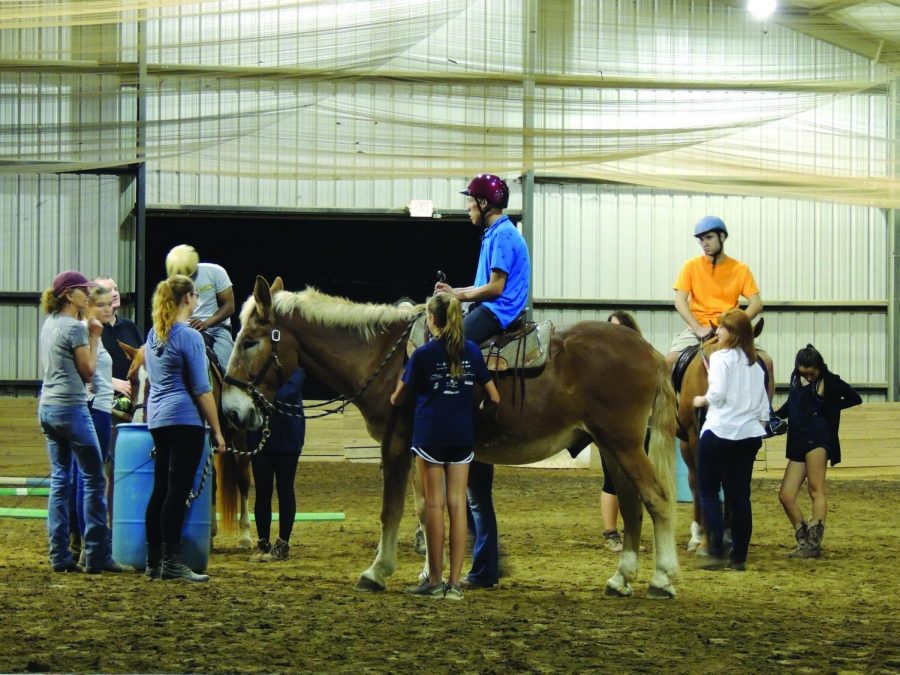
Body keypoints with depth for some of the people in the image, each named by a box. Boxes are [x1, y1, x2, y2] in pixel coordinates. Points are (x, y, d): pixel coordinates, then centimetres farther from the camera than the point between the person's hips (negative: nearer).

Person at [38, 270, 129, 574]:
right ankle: (97, 556, -4)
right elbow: (88, 371, -9)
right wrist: (95, 337, -1)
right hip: (71, 408, -9)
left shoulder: (49, 324, 12)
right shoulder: (76, 328, -13)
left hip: (47, 408, 9)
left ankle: (60, 556, 6)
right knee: (94, 479, -2)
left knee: (59, 480, 9)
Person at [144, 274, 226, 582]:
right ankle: (171, 562, -9)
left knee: (161, 489, 11)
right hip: (185, 419, -8)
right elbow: (201, 390, -14)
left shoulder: (153, 335, 11)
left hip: (156, 418, 8)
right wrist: (217, 431, -9)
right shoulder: (189, 337, -13)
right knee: (178, 491, -8)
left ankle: (153, 560, 13)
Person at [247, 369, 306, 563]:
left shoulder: (293, 369, -8)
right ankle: (263, 544, 14)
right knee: (262, 491, 6)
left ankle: (283, 545, 12)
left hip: (287, 437, -3)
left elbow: (289, 390, -24)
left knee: (285, 490, 5)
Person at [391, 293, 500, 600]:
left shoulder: (423, 355, -8)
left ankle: (435, 579, 5)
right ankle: (454, 582, 3)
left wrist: (398, 386, 23)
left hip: (430, 435, -3)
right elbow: (493, 397, 6)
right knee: (457, 504, 4)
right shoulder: (472, 351, 3)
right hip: (463, 436, 3)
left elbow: (398, 399, 0)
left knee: (434, 505, 2)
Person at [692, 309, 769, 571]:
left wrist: (702, 400, 0)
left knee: (708, 492, 4)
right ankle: (739, 556, 6)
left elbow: (717, 394, -18)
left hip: (719, 431, -6)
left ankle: (717, 552, -6)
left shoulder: (720, 357, -7)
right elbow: (764, 407, 12)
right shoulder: (756, 364, 12)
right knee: (740, 495, 7)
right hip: (750, 434, 6)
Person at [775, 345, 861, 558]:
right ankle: (804, 542, 9)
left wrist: (829, 407, 2)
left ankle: (814, 543, -17)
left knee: (816, 490, -14)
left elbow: (855, 398, 5)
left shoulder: (830, 382, -2)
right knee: (786, 496, 0)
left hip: (818, 439, -7)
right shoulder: (796, 378, 15)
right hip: (797, 443, 7)